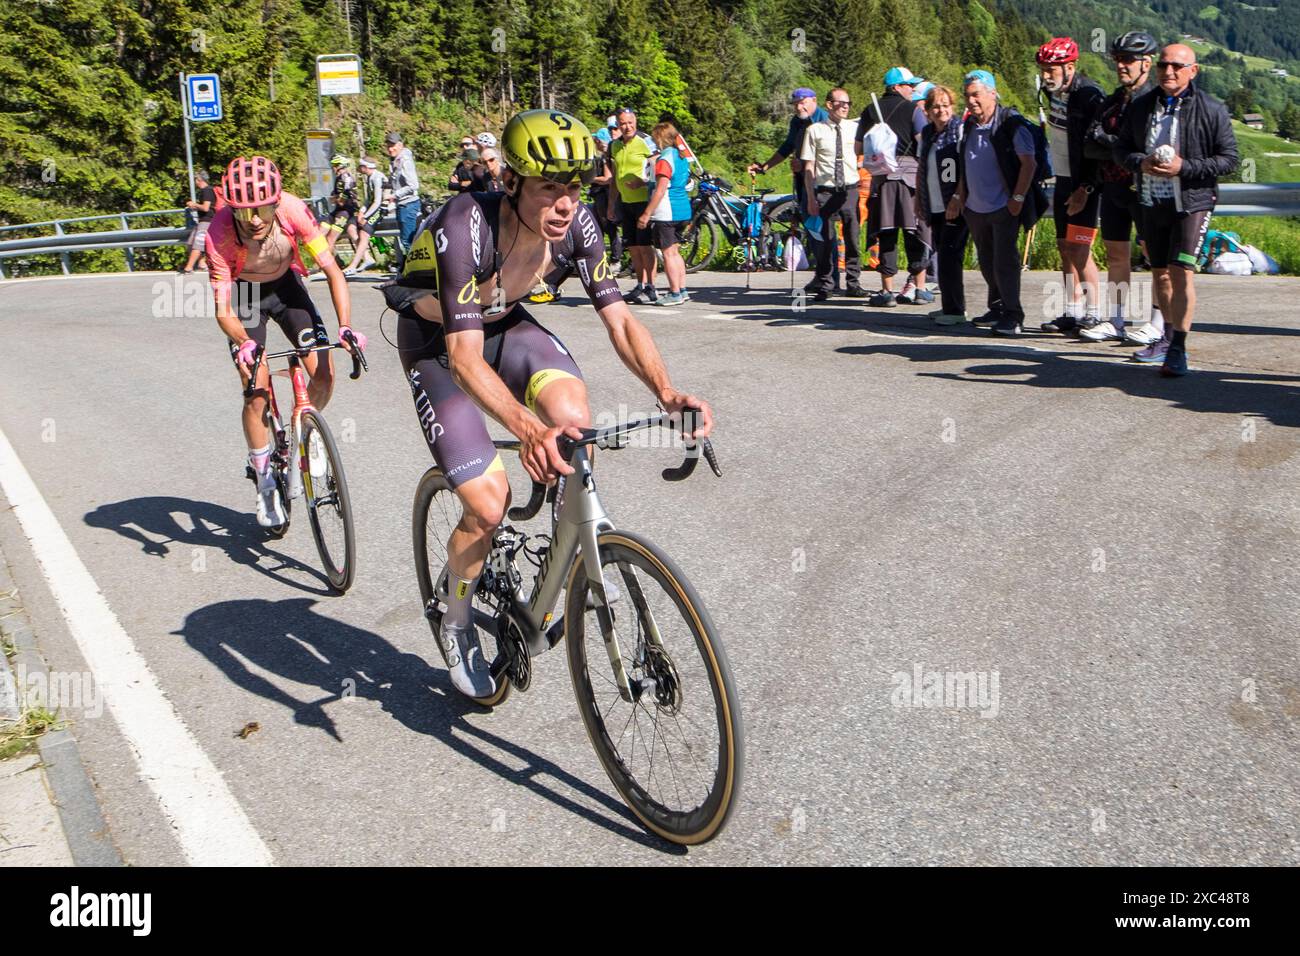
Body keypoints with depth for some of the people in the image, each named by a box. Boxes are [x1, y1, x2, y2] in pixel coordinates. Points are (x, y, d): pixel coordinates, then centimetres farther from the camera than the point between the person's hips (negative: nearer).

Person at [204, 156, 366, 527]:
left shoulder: (293, 210, -32)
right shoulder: (219, 235, -34)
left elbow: (332, 270, -27)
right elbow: (223, 312, -30)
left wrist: (345, 327, -39)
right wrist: (244, 344, -50)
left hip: (285, 284, 2)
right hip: (244, 292, -2)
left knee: (324, 372, -14)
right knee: (257, 392, -12)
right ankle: (264, 480, 8)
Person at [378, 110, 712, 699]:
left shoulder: (576, 224, -21)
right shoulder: (465, 225, -36)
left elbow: (619, 321, -19)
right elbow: (464, 355, -42)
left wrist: (668, 393, -37)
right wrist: (525, 428, -58)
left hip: (503, 324, 4)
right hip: (436, 339, -4)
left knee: (572, 412, -29)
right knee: (488, 505, -15)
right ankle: (456, 622, 16)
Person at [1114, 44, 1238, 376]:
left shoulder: (1211, 110, -6)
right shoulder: (1140, 106, 6)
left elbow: (1229, 158, -5)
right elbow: (1121, 148, 13)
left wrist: (1184, 167, -18)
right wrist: (1140, 162, -10)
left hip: (1193, 203, -5)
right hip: (1152, 202, 5)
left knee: (1181, 273, -15)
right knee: (1159, 272, 16)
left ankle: (1178, 349, -10)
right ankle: (1169, 332, 36)